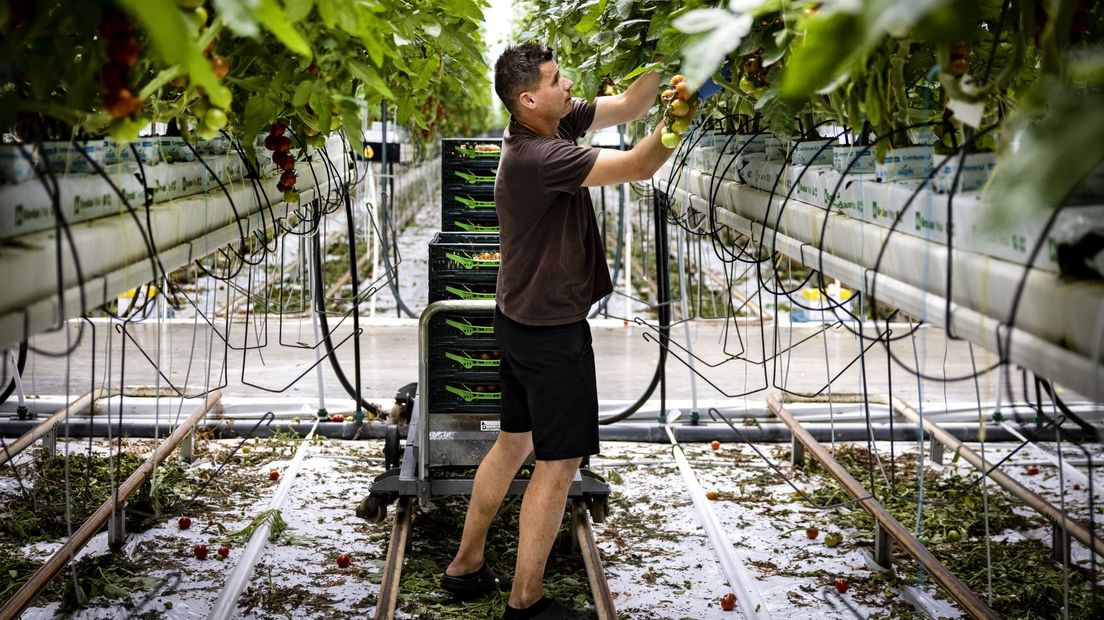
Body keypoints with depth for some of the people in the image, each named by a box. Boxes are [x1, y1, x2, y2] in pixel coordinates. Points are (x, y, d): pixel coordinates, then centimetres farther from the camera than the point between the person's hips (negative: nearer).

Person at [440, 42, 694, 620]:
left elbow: (626, 106, 4)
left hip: (521, 322, 10)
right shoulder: (537, 157, -27)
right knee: (559, 462, 1)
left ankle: (465, 566, 33)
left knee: (514, 442, 21)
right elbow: (638, 166, -28)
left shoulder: (557, 123, 1)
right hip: (550, 331, -10)